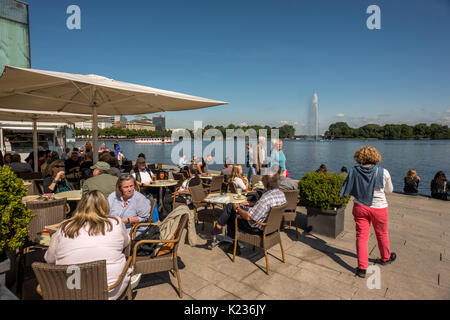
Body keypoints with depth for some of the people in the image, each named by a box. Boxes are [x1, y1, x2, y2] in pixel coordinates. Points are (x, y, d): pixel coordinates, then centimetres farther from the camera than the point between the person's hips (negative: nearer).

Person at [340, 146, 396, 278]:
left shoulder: (354, 171, -11)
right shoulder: (383, 172, -14)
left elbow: (345, 190, -2)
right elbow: (389, 190, 1)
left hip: (360, 207, 0)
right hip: (379, 208, 0)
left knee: (361, 236, 9)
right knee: (382, 234, 23)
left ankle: (362, 268, 11)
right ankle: (385, 258, 47)